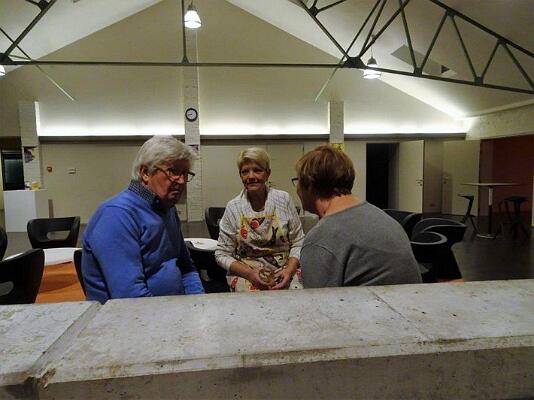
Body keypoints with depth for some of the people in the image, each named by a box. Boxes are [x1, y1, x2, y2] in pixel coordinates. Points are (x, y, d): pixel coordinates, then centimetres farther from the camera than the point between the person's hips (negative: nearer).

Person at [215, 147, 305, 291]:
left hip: (284, 273, 2)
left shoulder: (283, 199, -1)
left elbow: (298, 243, 4)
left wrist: (289, 270, -12)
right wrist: (249, 273, -13)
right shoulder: (233, 208, -2)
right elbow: (222, 254, 1)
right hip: (244, 273, -1)